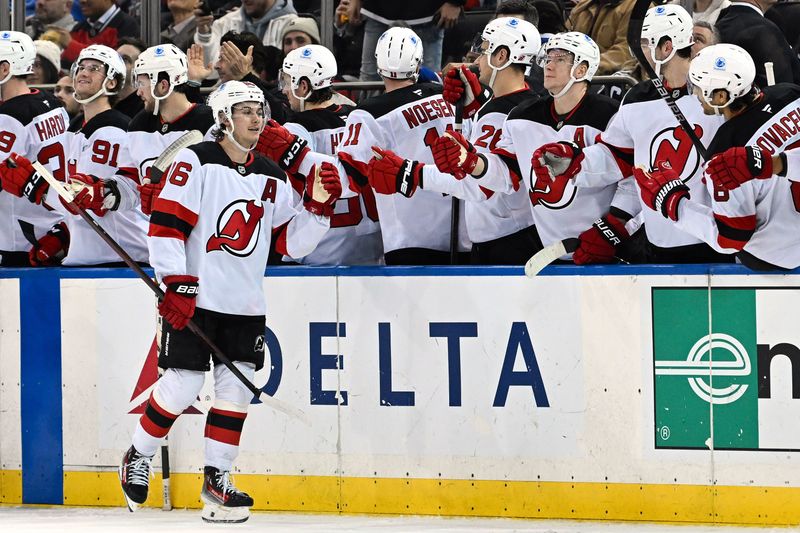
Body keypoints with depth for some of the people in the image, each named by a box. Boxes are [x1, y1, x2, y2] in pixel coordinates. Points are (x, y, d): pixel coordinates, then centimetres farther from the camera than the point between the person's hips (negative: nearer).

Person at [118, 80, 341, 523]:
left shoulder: (272, 178, 11)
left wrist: (318, 205, -4)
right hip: (193, 299, -5)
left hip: (245, 305, 6)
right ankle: (138, 457, 15)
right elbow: (166, 224, -12)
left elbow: (292, 242, 12)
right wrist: (176, 284, -18)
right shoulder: (196, 162, -7)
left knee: (236, 387, 0)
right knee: (182, 385, -7)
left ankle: (216, 478, 9)